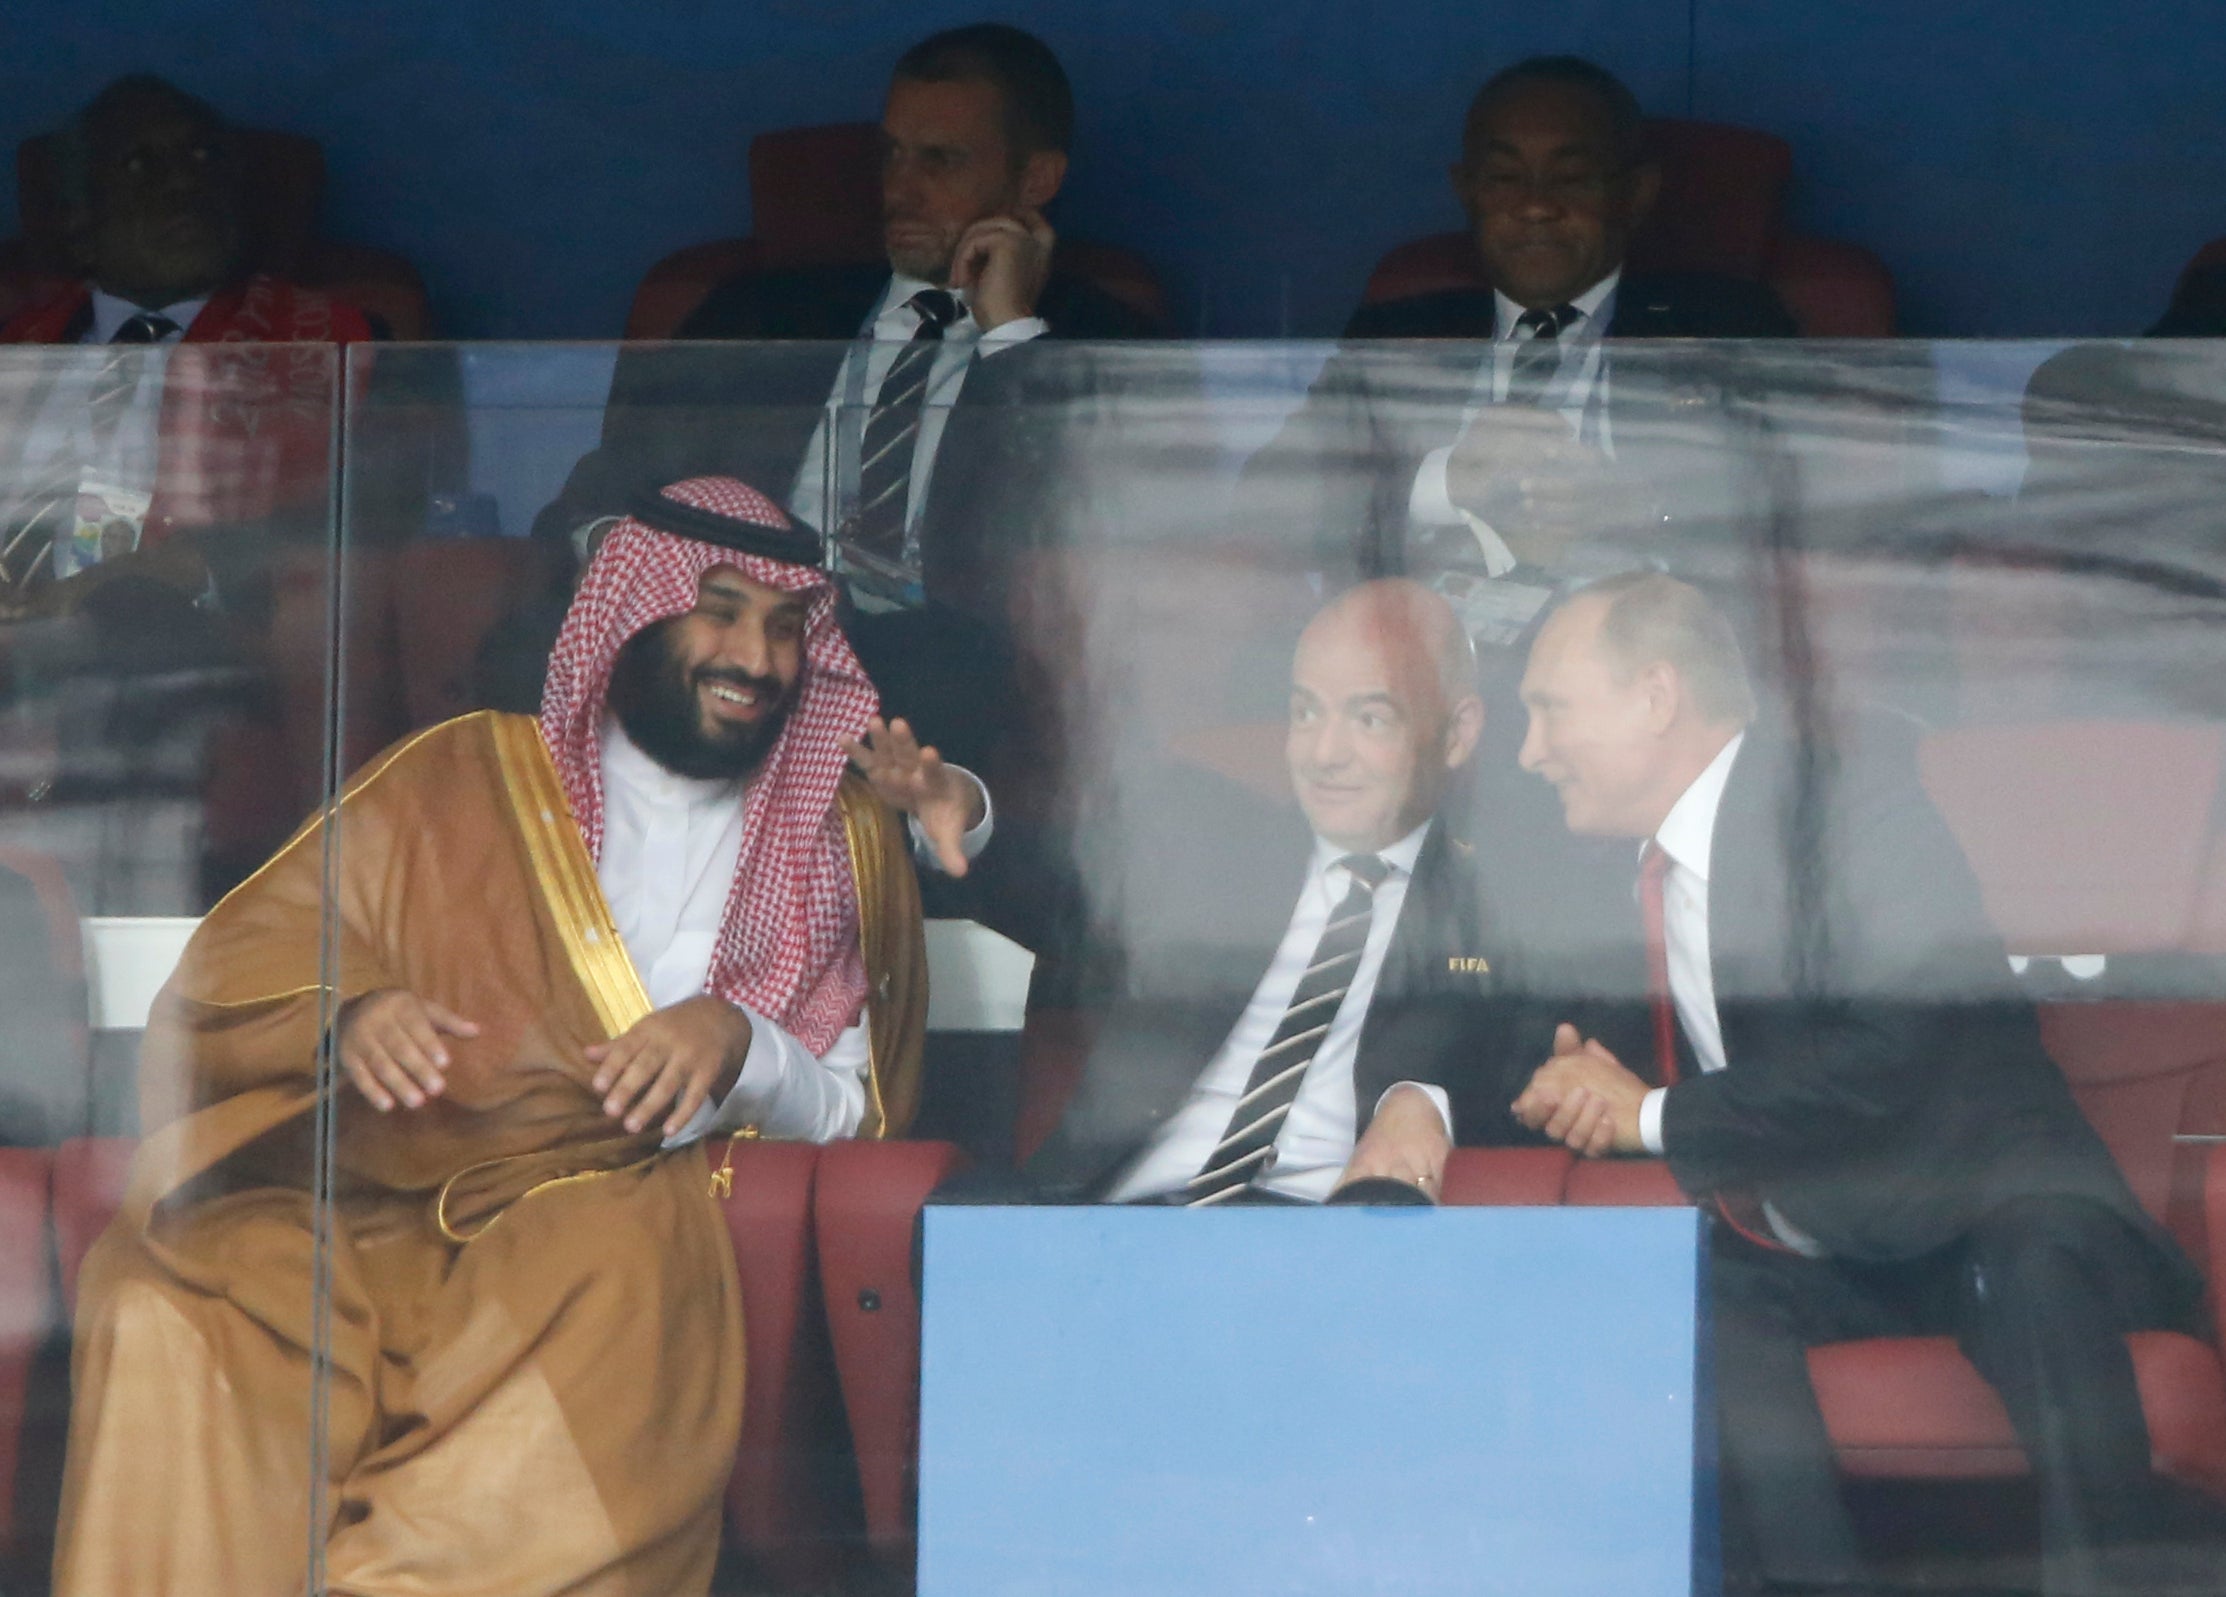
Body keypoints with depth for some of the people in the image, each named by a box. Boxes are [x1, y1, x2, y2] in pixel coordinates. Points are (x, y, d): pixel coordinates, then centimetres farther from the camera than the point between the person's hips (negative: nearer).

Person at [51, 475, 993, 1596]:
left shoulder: (839, 843, 21)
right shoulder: (458, 780, 16)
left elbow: (852, 1116, 15)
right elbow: (222, 987, 9)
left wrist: (740, 1044, -7)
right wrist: (343, 1017, -14)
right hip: (387, 1202, 0)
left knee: (618, 1262, -39)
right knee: (165, 1312, -33)